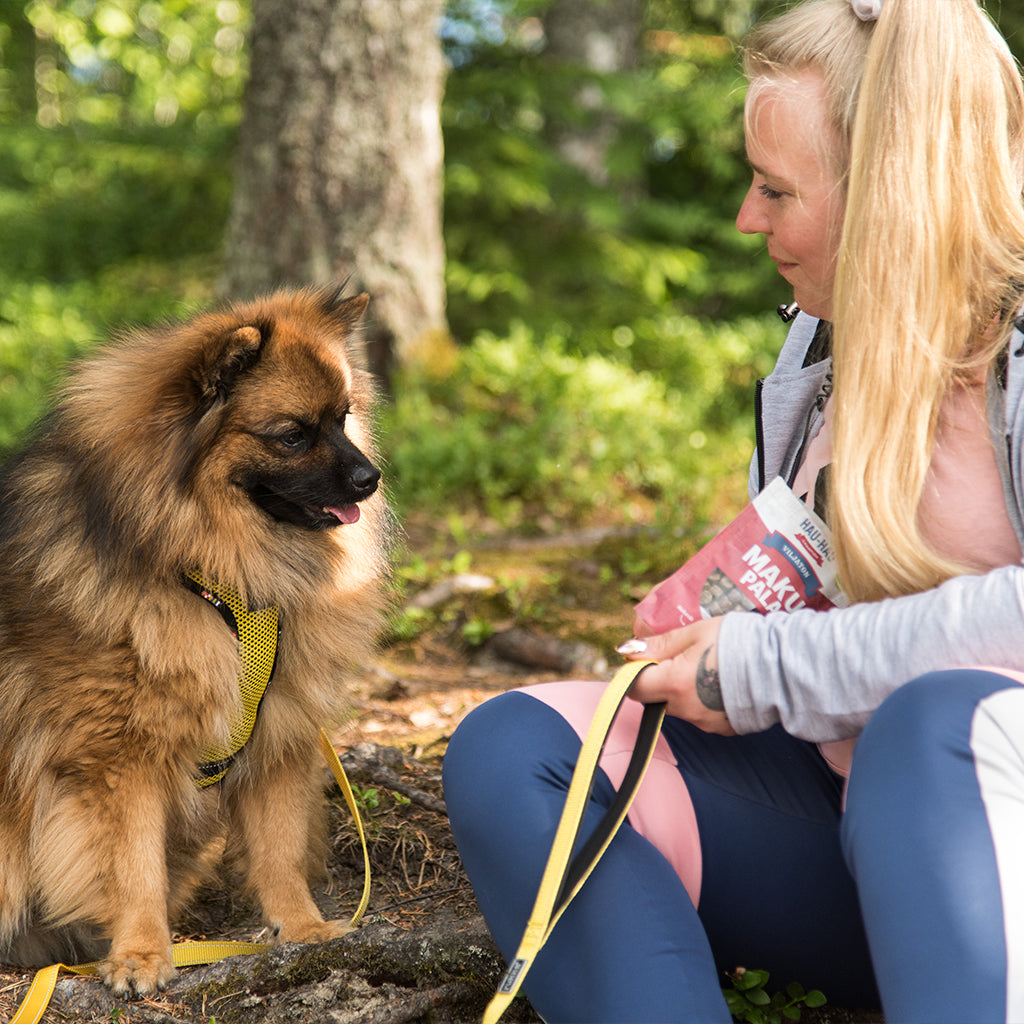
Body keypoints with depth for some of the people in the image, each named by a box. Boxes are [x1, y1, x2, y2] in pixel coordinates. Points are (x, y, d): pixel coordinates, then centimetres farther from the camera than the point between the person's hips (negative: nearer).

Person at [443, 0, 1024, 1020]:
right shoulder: (823, 344, 11)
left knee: (940, 719, -41)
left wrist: (768, 670, -23)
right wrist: (709, 629, 6)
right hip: (836, 807, 7)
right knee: (508, 748, -12)